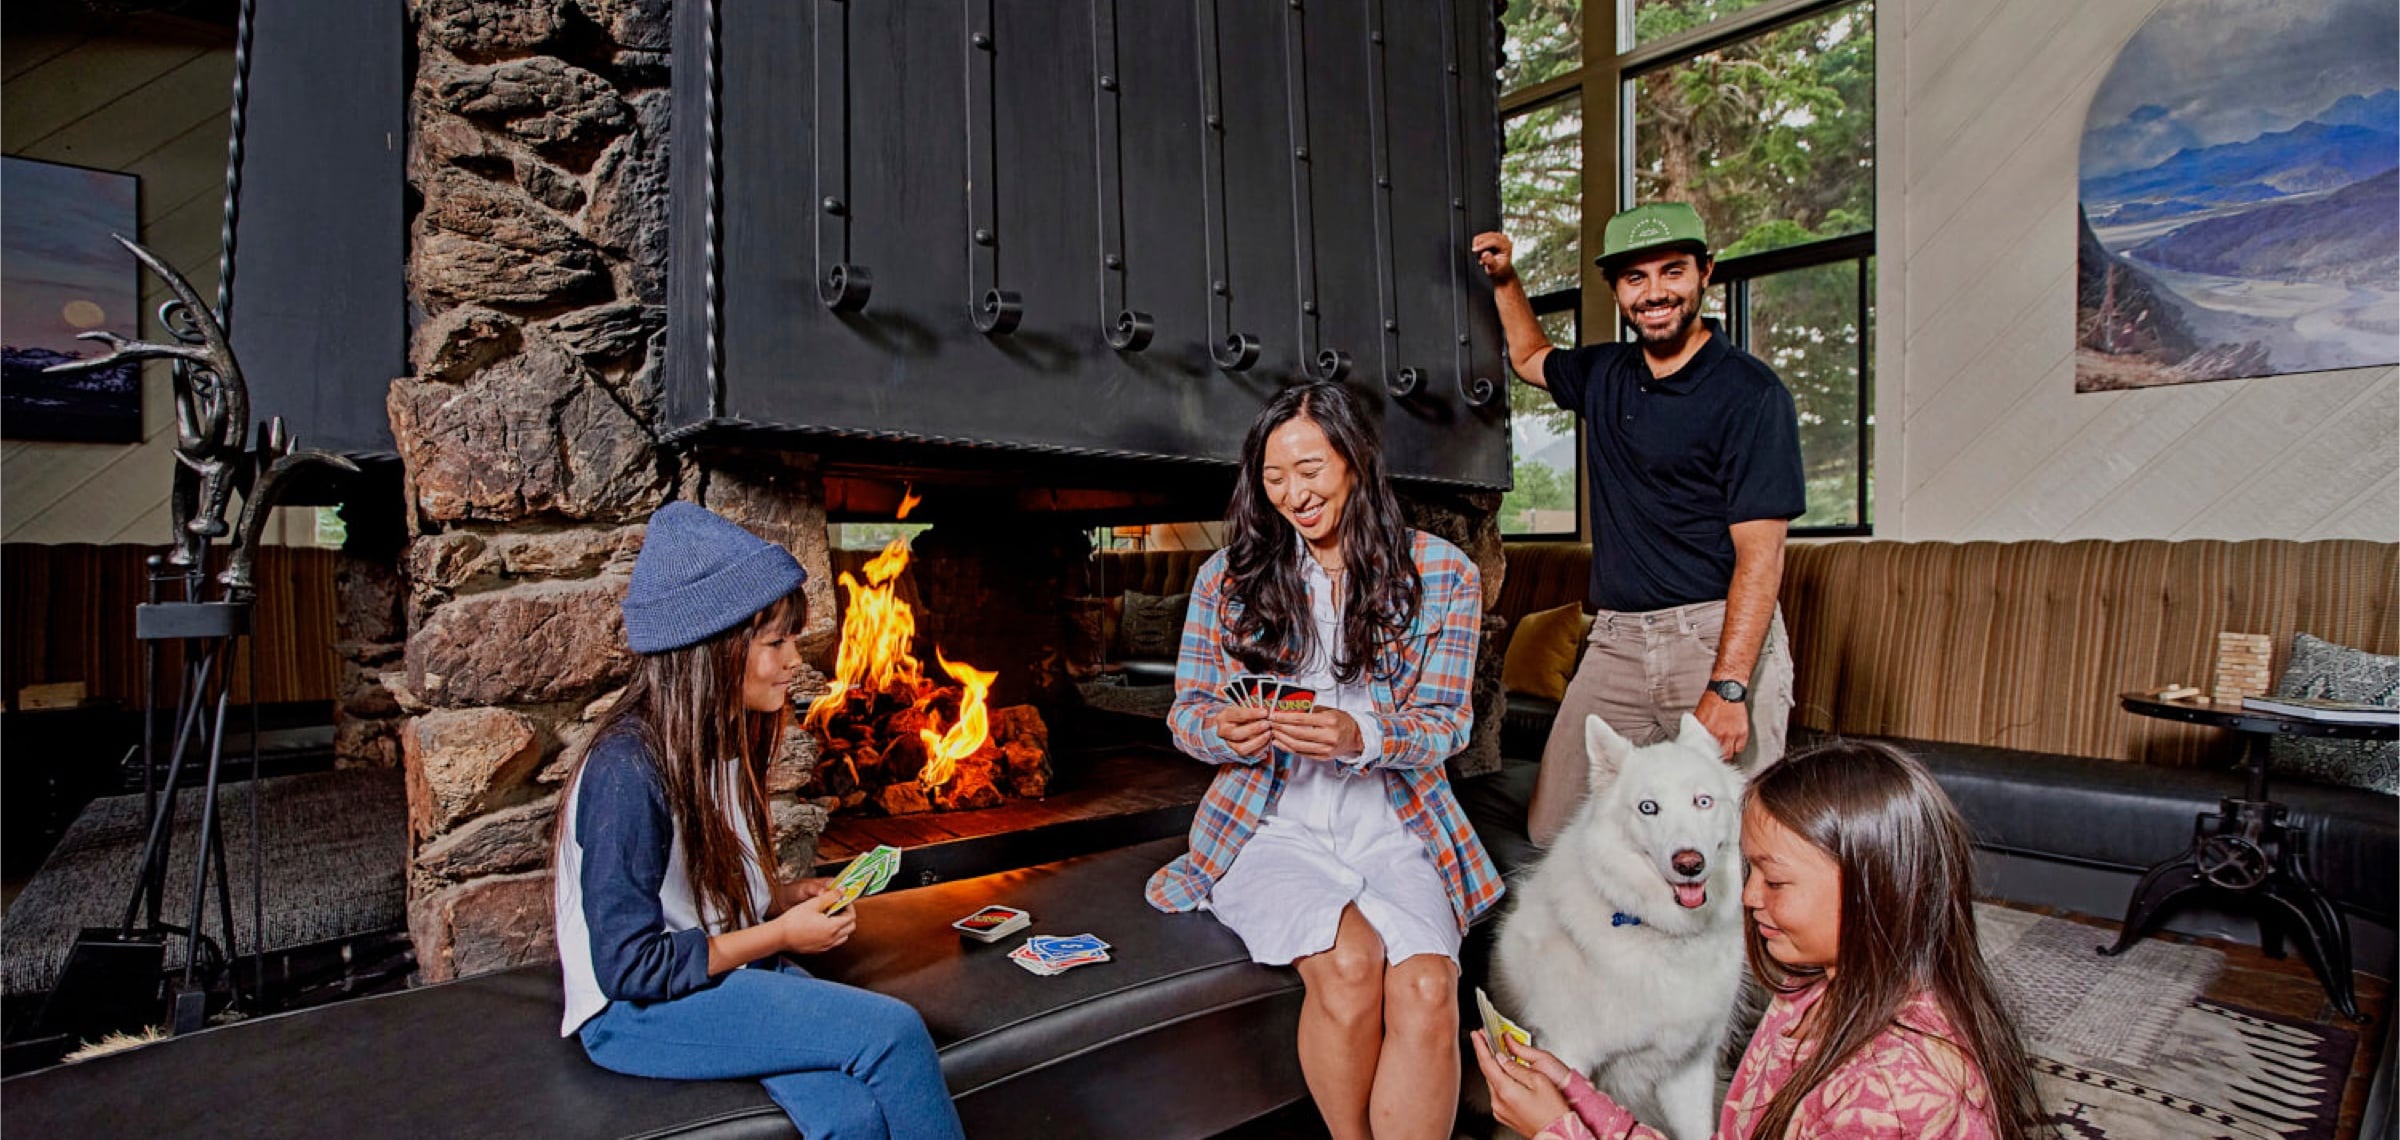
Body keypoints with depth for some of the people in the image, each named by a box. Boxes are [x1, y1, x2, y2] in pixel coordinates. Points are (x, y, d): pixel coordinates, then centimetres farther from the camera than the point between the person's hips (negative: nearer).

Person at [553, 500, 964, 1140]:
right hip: (635, 1014, -7)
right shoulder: (628, 771, -22)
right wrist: (781, 934, -14)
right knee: (892, 1030, -24)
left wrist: (787, 897, 0)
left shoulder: (725, 740, 6)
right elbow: (631, 966, -20)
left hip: (725, 969, 7)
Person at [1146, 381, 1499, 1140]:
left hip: (1394, 829, 0)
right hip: (1271, 827, 0)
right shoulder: (1227, 576, 6)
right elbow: (1185, 713, 9)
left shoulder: (1440, 573, 3)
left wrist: (1361, 735, -21)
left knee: (1426, 990, -27)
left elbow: (1446, 723, 0)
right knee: (1349, 964, -27)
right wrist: (1224, 732, -16)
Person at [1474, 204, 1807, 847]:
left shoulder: (1750, 393, -7)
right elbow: (1530, 357, 38)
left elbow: (1760, 552, -13)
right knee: (1553, 831, 1)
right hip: (1617, 641, 6)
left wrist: (1728, 688, -21)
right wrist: (1505, 279, 25)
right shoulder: (1603, 375, 13)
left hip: (1721, 638, -5)